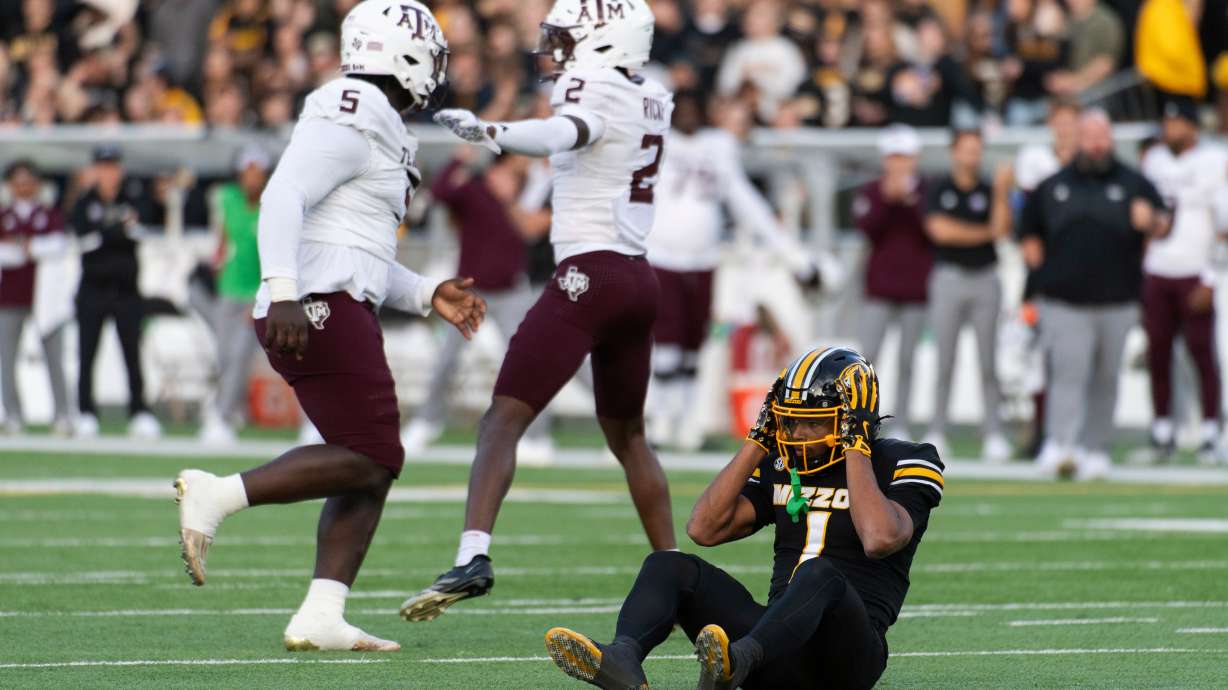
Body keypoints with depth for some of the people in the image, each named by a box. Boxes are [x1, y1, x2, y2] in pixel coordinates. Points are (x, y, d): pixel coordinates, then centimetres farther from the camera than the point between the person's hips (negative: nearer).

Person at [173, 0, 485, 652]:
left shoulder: (373, 130, 24)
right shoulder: (351, 122, -8)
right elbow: (282, 199, -20)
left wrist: (427, 294, 22)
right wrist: (285, 294, -28)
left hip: (337, 310, 10)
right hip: (320, 308, -10)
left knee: (372, 468, 6)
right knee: (370, 458, -13)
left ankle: (320, 618, -1)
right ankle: (216, 495, -17)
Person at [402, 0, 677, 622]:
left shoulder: (595, 87, -7)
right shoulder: (651, 100, 15)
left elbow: (564, 134, -31)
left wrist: (489, 133, -46)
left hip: (588, 274, -8)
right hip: (639, 282, 8)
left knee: (503, 421, -13)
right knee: (628, 435, 24)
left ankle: (473, 556, -31)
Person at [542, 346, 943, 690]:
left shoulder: (902, 465, 1)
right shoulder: (782, 465, 17)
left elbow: (880, 539, -21)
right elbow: (704, 529, 5)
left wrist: (856, 448, -12)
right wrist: (760, 440, 5)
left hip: (845, 654, -6)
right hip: (782, 652, 6)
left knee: (820, 575, -38)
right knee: (669, 566, -12)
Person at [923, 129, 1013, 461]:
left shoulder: (989, 191, 7)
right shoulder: (939, 190, 3)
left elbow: (1001, 228, -7)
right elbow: (940, 229, -8)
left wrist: (1001, 193, -19)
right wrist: (985, 233, -3)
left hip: (985, 279, 1)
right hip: (949, 277, -1)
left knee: (988, 362, -1)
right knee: (944, 361, -1)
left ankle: (994, 434, 0)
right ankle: (936, 432, 4)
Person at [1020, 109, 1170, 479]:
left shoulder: (1134, 184, 8)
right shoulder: (1052, 186, 11)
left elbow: (1163, 223, 0)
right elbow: (1029, 230, 19)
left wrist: (1151, 221, -23)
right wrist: (1041, 265, 4)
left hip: (1117, 304, 1)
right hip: (1064, 303, -1)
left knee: (1106, 379, 7)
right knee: (1067, 373, -15)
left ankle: (1095, 449, 16)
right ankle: (1060, 445, -25)